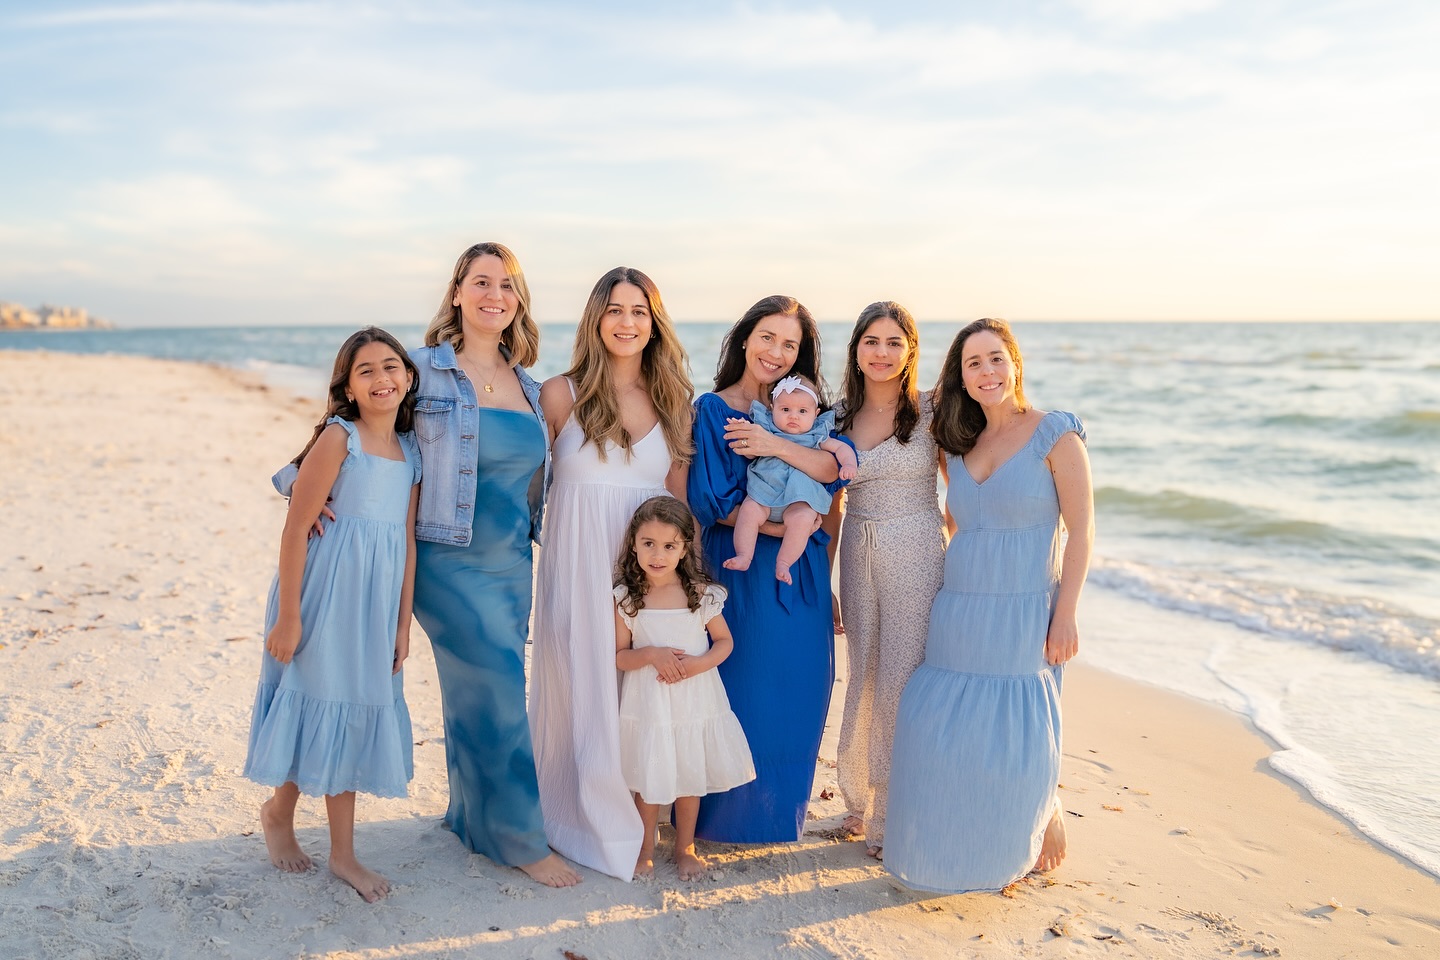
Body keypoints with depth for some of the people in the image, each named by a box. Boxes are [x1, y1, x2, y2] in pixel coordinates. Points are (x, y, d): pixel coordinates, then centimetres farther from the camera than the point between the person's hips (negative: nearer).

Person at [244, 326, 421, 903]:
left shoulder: (410, 451, 8)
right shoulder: (339, 438, -11)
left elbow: (407, 539, 9)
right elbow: (295, 530, -13)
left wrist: (403, 622, 8)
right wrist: (288, 616, -15)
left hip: (376, 601, 6)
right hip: (326, 593, -6)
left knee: (355, 714, 12)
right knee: (319, 702, 5)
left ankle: (343, 854, 24)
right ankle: (278, 812, 35)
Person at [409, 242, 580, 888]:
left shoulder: (527, 385, 10)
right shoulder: (426, 370, -8)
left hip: (511, 562, 6)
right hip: (449, 562, -6)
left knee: (480, 695, 15)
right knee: (496, 694, -6)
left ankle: (473, 820, 32)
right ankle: (521, 838, 10)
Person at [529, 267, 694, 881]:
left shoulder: (673, 401, 7)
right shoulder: (562, 394, -3)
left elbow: (678, 496, 10)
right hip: (579, 565, -3)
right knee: (583, 685, 4)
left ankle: (640, 815, 26)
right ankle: (588, 817, 22)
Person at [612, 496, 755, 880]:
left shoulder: (701, 593, -7)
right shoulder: (625, 598, -8)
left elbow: (725, 641, 2)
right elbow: (619, 656, -2)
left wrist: (699, 663, -16)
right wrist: (650, 655, -21)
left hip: (695, 698, 1)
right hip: (647, 701, -1)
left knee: (690, 776, 13)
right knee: (648, 779, 8)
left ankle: (685, 848, 33)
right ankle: (646, 848, 31)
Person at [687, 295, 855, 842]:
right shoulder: (711, 410, -3)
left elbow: (833, 468, -8)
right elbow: (714, 504, -10)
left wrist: (776, 445, -22)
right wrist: (784, 525, -11)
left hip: (800, 573, 5)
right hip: (739, 567, -4)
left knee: (796, 690, 10)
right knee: (741, 689, 0)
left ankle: (781, 809, 29)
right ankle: (725, 812, 18)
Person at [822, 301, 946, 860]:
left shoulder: (931, 411, -4)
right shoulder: (839, 417, 6)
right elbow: (833, 507, 10)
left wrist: (956, 563, -7)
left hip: (918, 555, -4)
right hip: (859, 556, 4)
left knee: (902, 679, 0)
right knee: (863, 679, 14)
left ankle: (895, 816, 16)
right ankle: (861, 800, 31)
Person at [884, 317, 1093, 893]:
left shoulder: (1056, 434, -5)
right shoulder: (959, 445, 11)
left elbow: (1081, 530, -8)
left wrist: (1066, 615, -12)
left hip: (1024, 610, -5)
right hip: (959, 609, 5)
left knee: (1018, 729, 1)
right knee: (944, 726, 5)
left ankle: (1047, 816, 30)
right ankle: (955, 841, 26)